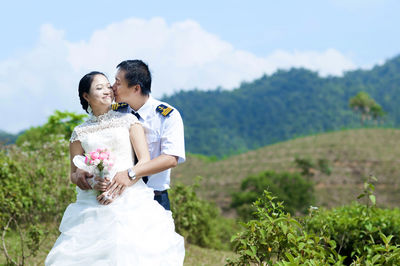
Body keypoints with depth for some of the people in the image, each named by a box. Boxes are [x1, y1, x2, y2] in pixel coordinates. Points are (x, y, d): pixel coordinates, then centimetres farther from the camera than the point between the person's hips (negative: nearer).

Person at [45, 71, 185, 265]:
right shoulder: (80, 133, 11)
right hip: (94, 205, 1)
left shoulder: (128, 121, 7)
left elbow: (145, 161, 0)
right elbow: (74, 175, 12)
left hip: (130, 197, -1)